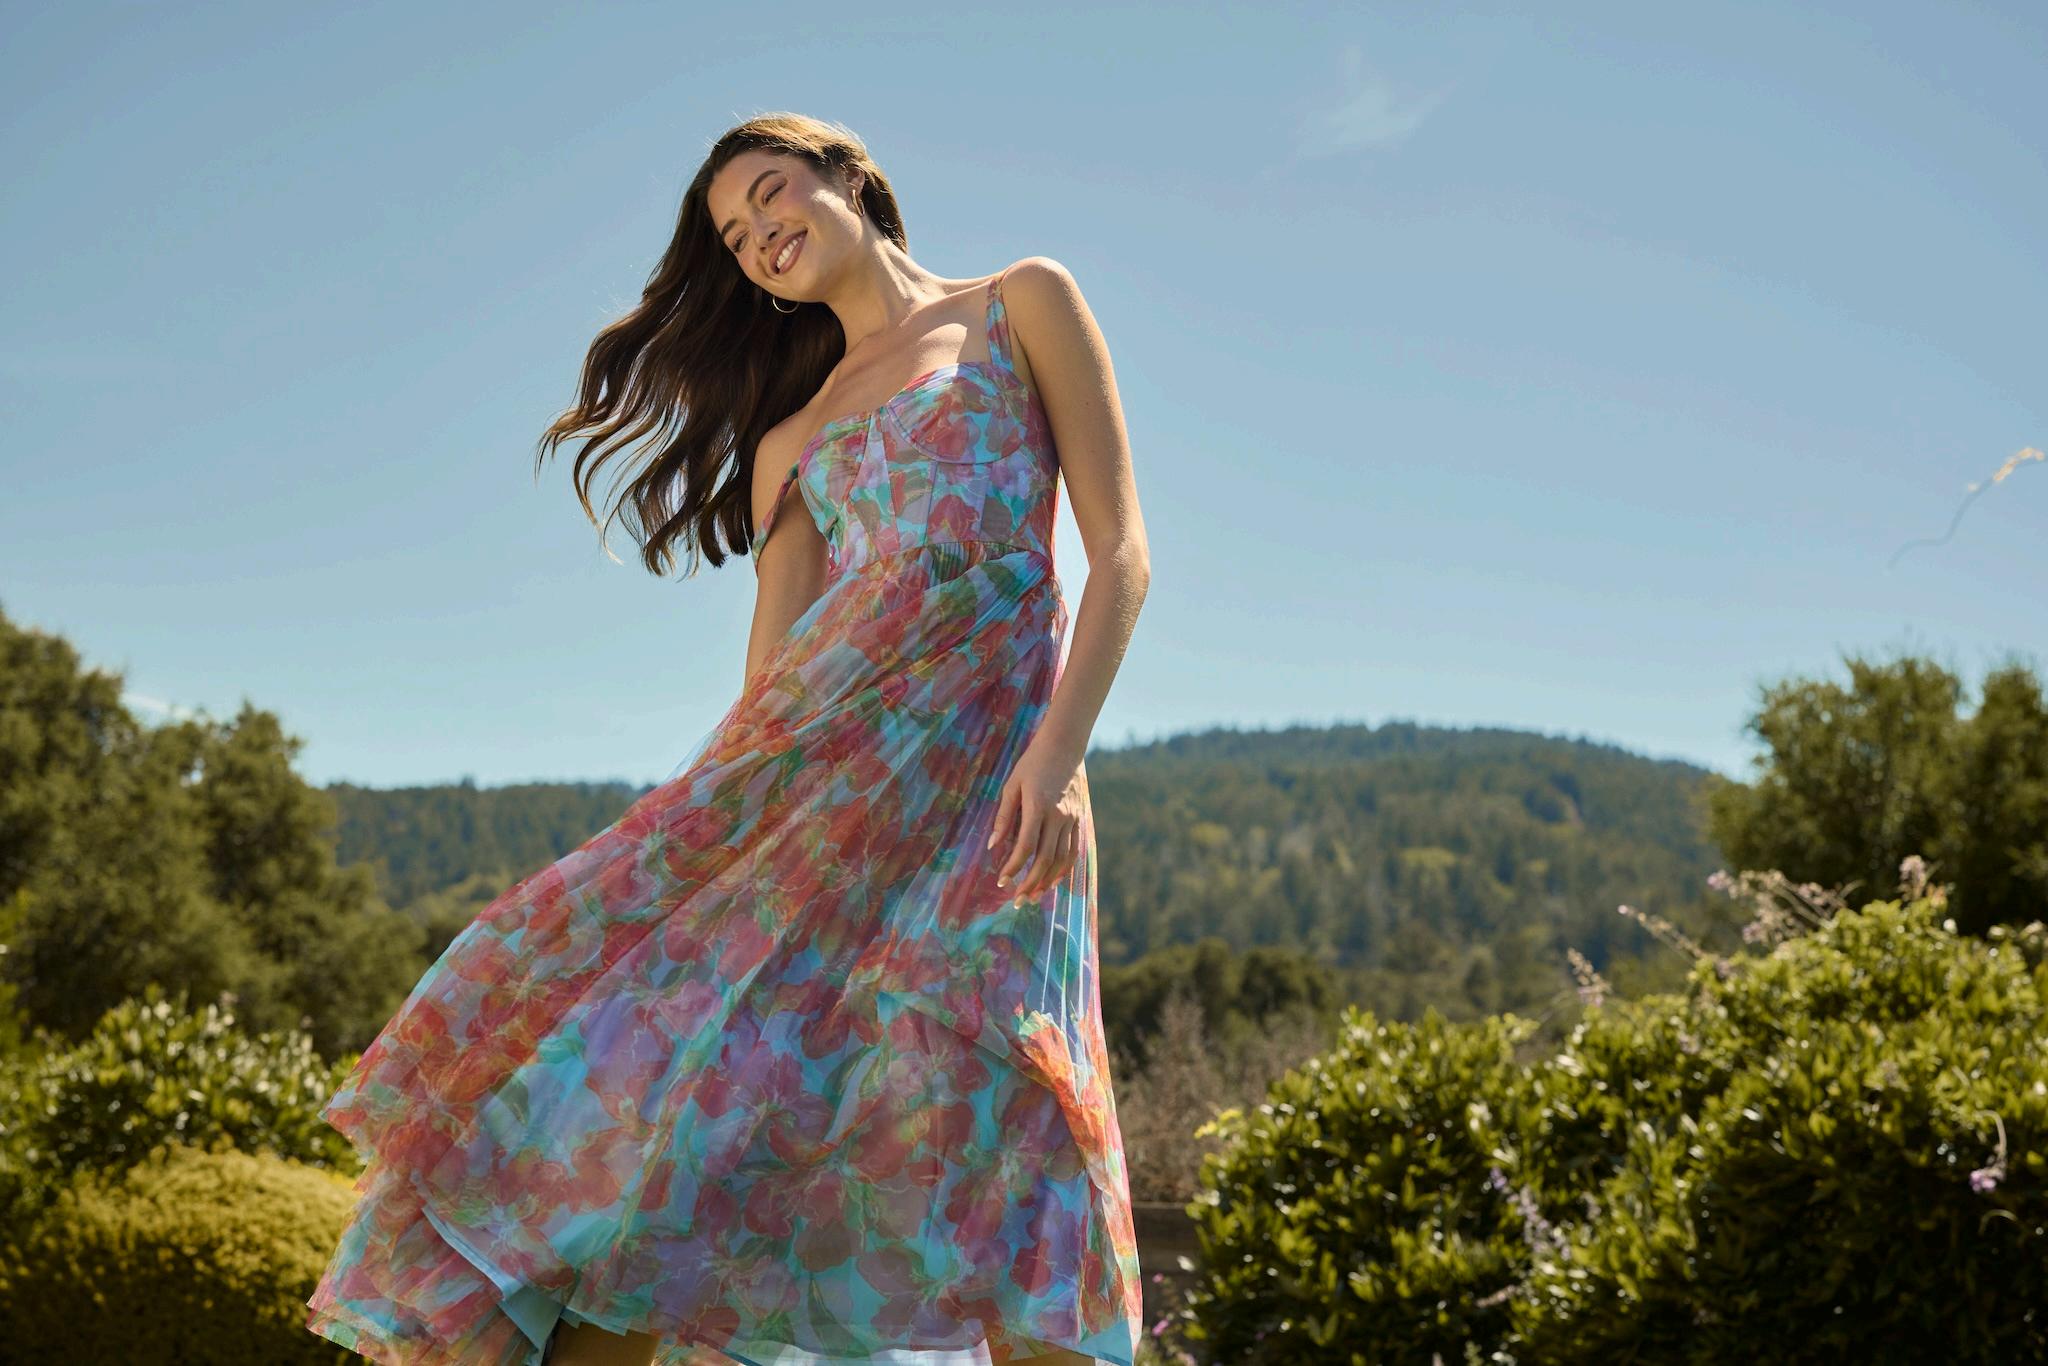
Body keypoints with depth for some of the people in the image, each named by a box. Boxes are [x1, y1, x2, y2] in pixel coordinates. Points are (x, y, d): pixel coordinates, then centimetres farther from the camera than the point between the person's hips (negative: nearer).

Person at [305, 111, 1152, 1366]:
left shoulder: (1021, 308, 13)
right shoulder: (787, 441, 25)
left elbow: (1122, 555, 3)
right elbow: (775, 658, 16)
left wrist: (1058, 749, -11)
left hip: (986, 774, -4)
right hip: (816, 759, 5)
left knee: (984, 1113, -17)